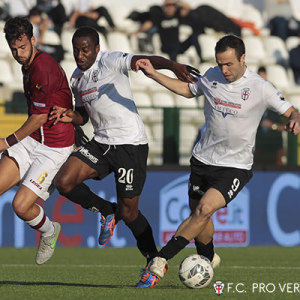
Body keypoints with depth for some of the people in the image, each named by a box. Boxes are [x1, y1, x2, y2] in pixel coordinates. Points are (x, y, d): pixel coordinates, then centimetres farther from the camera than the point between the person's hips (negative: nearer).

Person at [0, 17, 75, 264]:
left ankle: (49, 232, 18)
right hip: (31, 141, 9)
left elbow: (40, 117, -18)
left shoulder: (42, 69, -22)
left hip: (54, 148, -9)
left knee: (21, 206, -12)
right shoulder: (28, 66, 10)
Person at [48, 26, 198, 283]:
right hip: (101, 143, 7)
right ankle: (107, 212, 14)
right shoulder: (77, 78, 12)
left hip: (131, 144, -7)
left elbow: (144, 60, -29)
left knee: (129, 213, -2)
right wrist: (72, 116, -1)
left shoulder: (110, 62, -12)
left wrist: (172, 65, -49)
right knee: (64, 182, -10)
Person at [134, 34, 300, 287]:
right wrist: (153, 74, 14)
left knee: (205, 208, -22)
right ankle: (207, 259, 41)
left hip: (235, 166, -5)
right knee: (198, 214, 11)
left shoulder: (260, 88, -13)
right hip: (203, 159, 5)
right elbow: (187, 90, 20)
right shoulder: (212, 77, 1)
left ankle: (160, 261, -20)